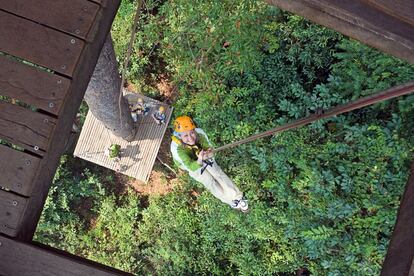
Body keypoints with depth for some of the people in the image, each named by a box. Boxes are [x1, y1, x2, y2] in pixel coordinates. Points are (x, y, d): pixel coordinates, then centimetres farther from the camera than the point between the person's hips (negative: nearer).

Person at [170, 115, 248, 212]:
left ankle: (238, 197, 6)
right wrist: (199, 160, -60)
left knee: (219, 174, -2)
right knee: (210, 182, -4)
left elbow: (208, 148, -27)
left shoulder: (199, 132, -35)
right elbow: (191, 167, -40)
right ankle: (231, 201, 8)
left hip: (202, 156, 2)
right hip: (190, 164, -2)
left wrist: (209, 153, -50)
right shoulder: (177, 147, -41)